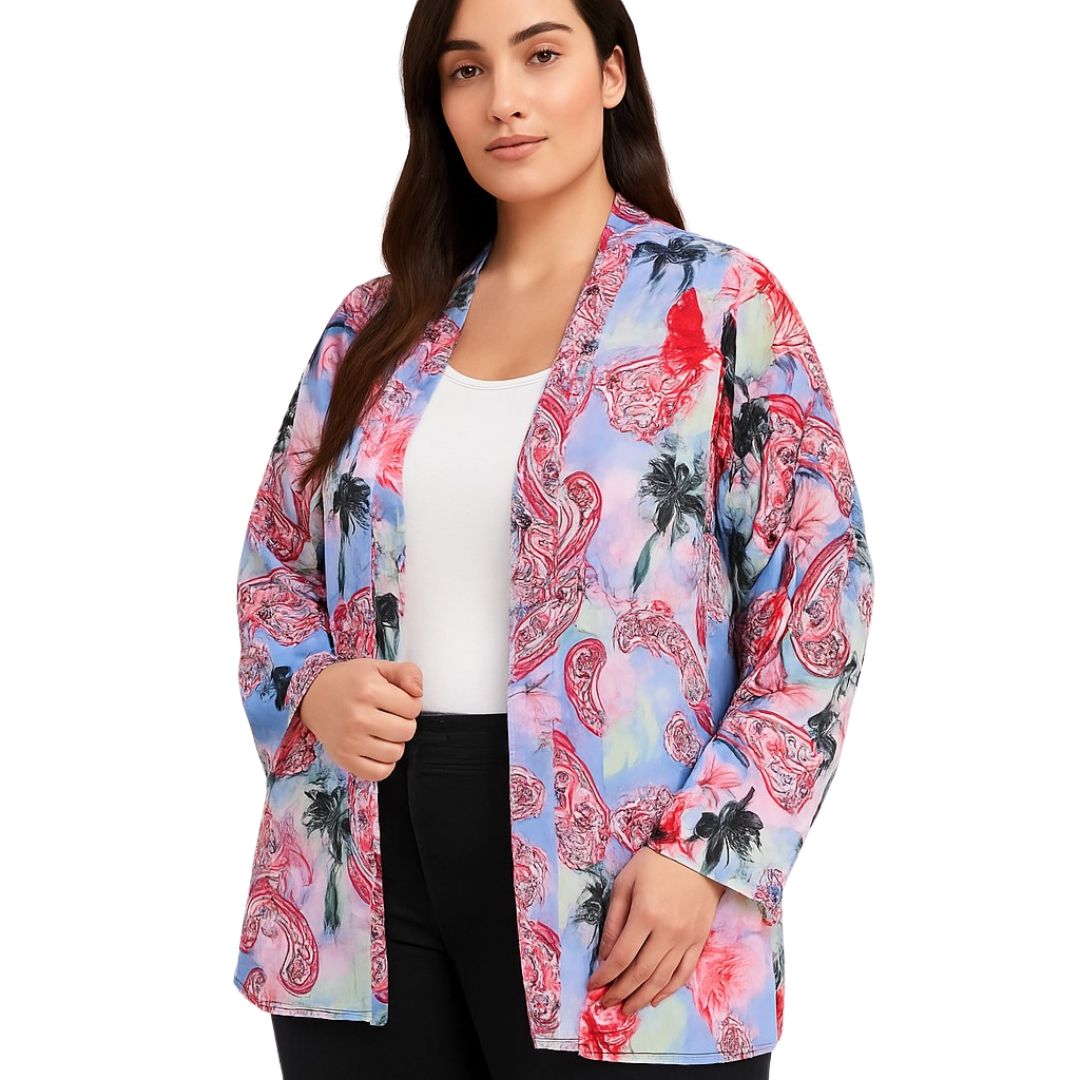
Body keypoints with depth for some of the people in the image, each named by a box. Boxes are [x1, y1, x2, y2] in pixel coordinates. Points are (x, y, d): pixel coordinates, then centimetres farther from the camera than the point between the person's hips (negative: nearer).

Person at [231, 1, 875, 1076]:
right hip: (367, 881, 4)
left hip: (608, 898, -4)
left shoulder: (721, 304, -2)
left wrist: (706, 849, -14)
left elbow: (817, 601, -5)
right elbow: (274, 558, 18)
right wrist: (313, 687, -4)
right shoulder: (377, 325, 11)